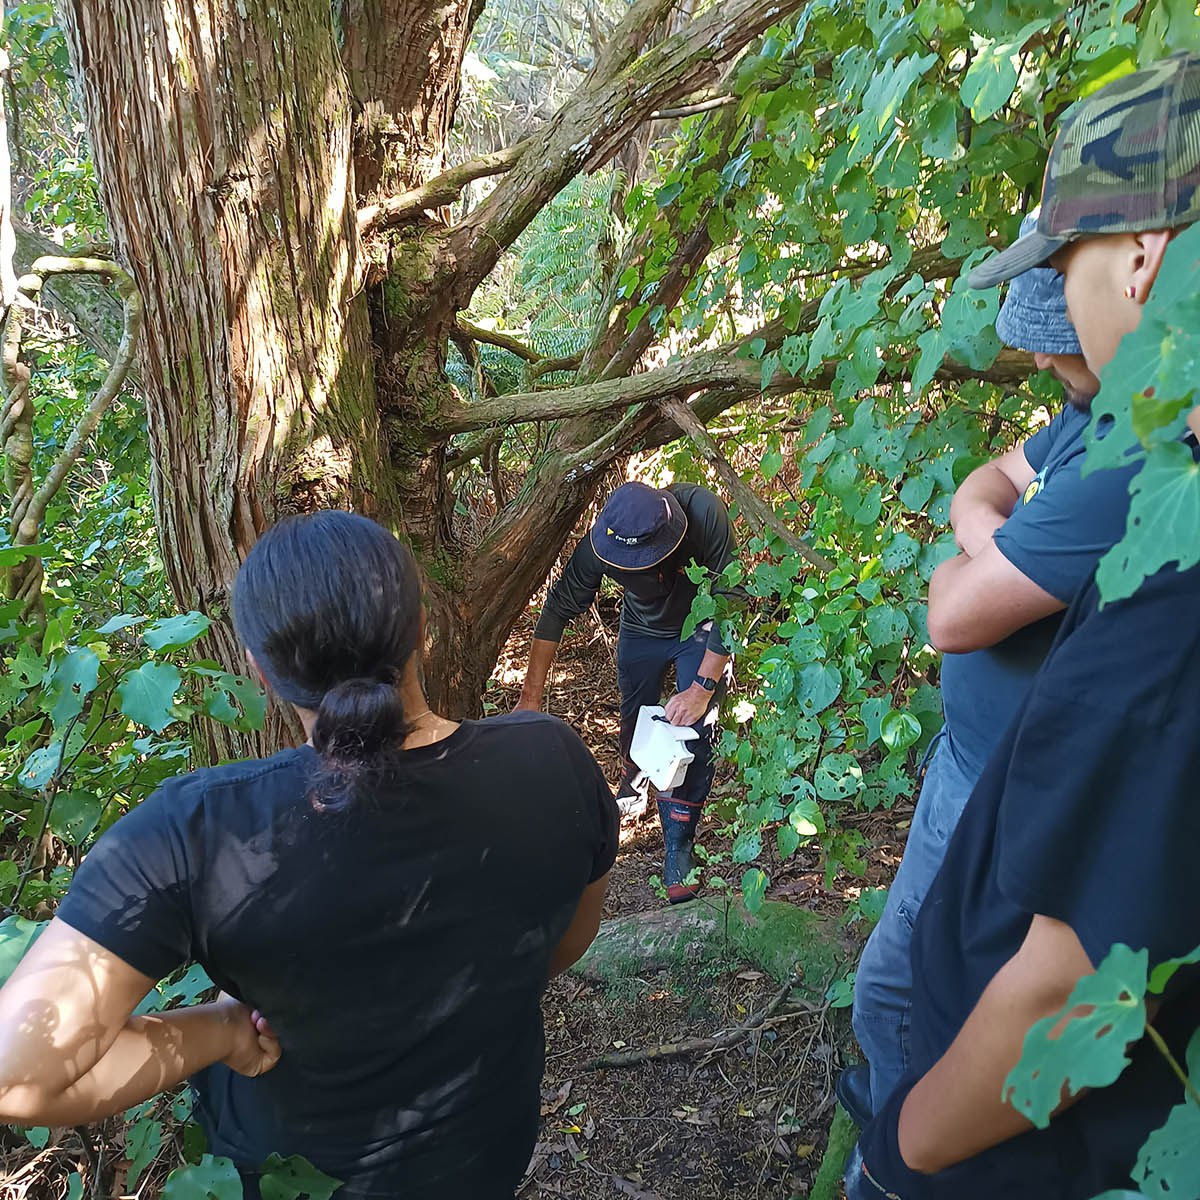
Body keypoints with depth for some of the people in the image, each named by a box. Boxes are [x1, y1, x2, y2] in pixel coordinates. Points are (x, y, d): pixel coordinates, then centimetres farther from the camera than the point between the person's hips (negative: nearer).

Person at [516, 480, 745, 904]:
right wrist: (530, 698, -21)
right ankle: (634, 785, 47)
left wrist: (703, 687, -34)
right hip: (642, 630, 3)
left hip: (702, 631, -2)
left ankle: (678, 844, 6)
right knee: (635, 718, 14)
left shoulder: (704, 513, -39)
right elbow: (557, 611, -21)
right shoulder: (600, 543, -32)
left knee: (695, 734, -10)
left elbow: (732, 601, -32)